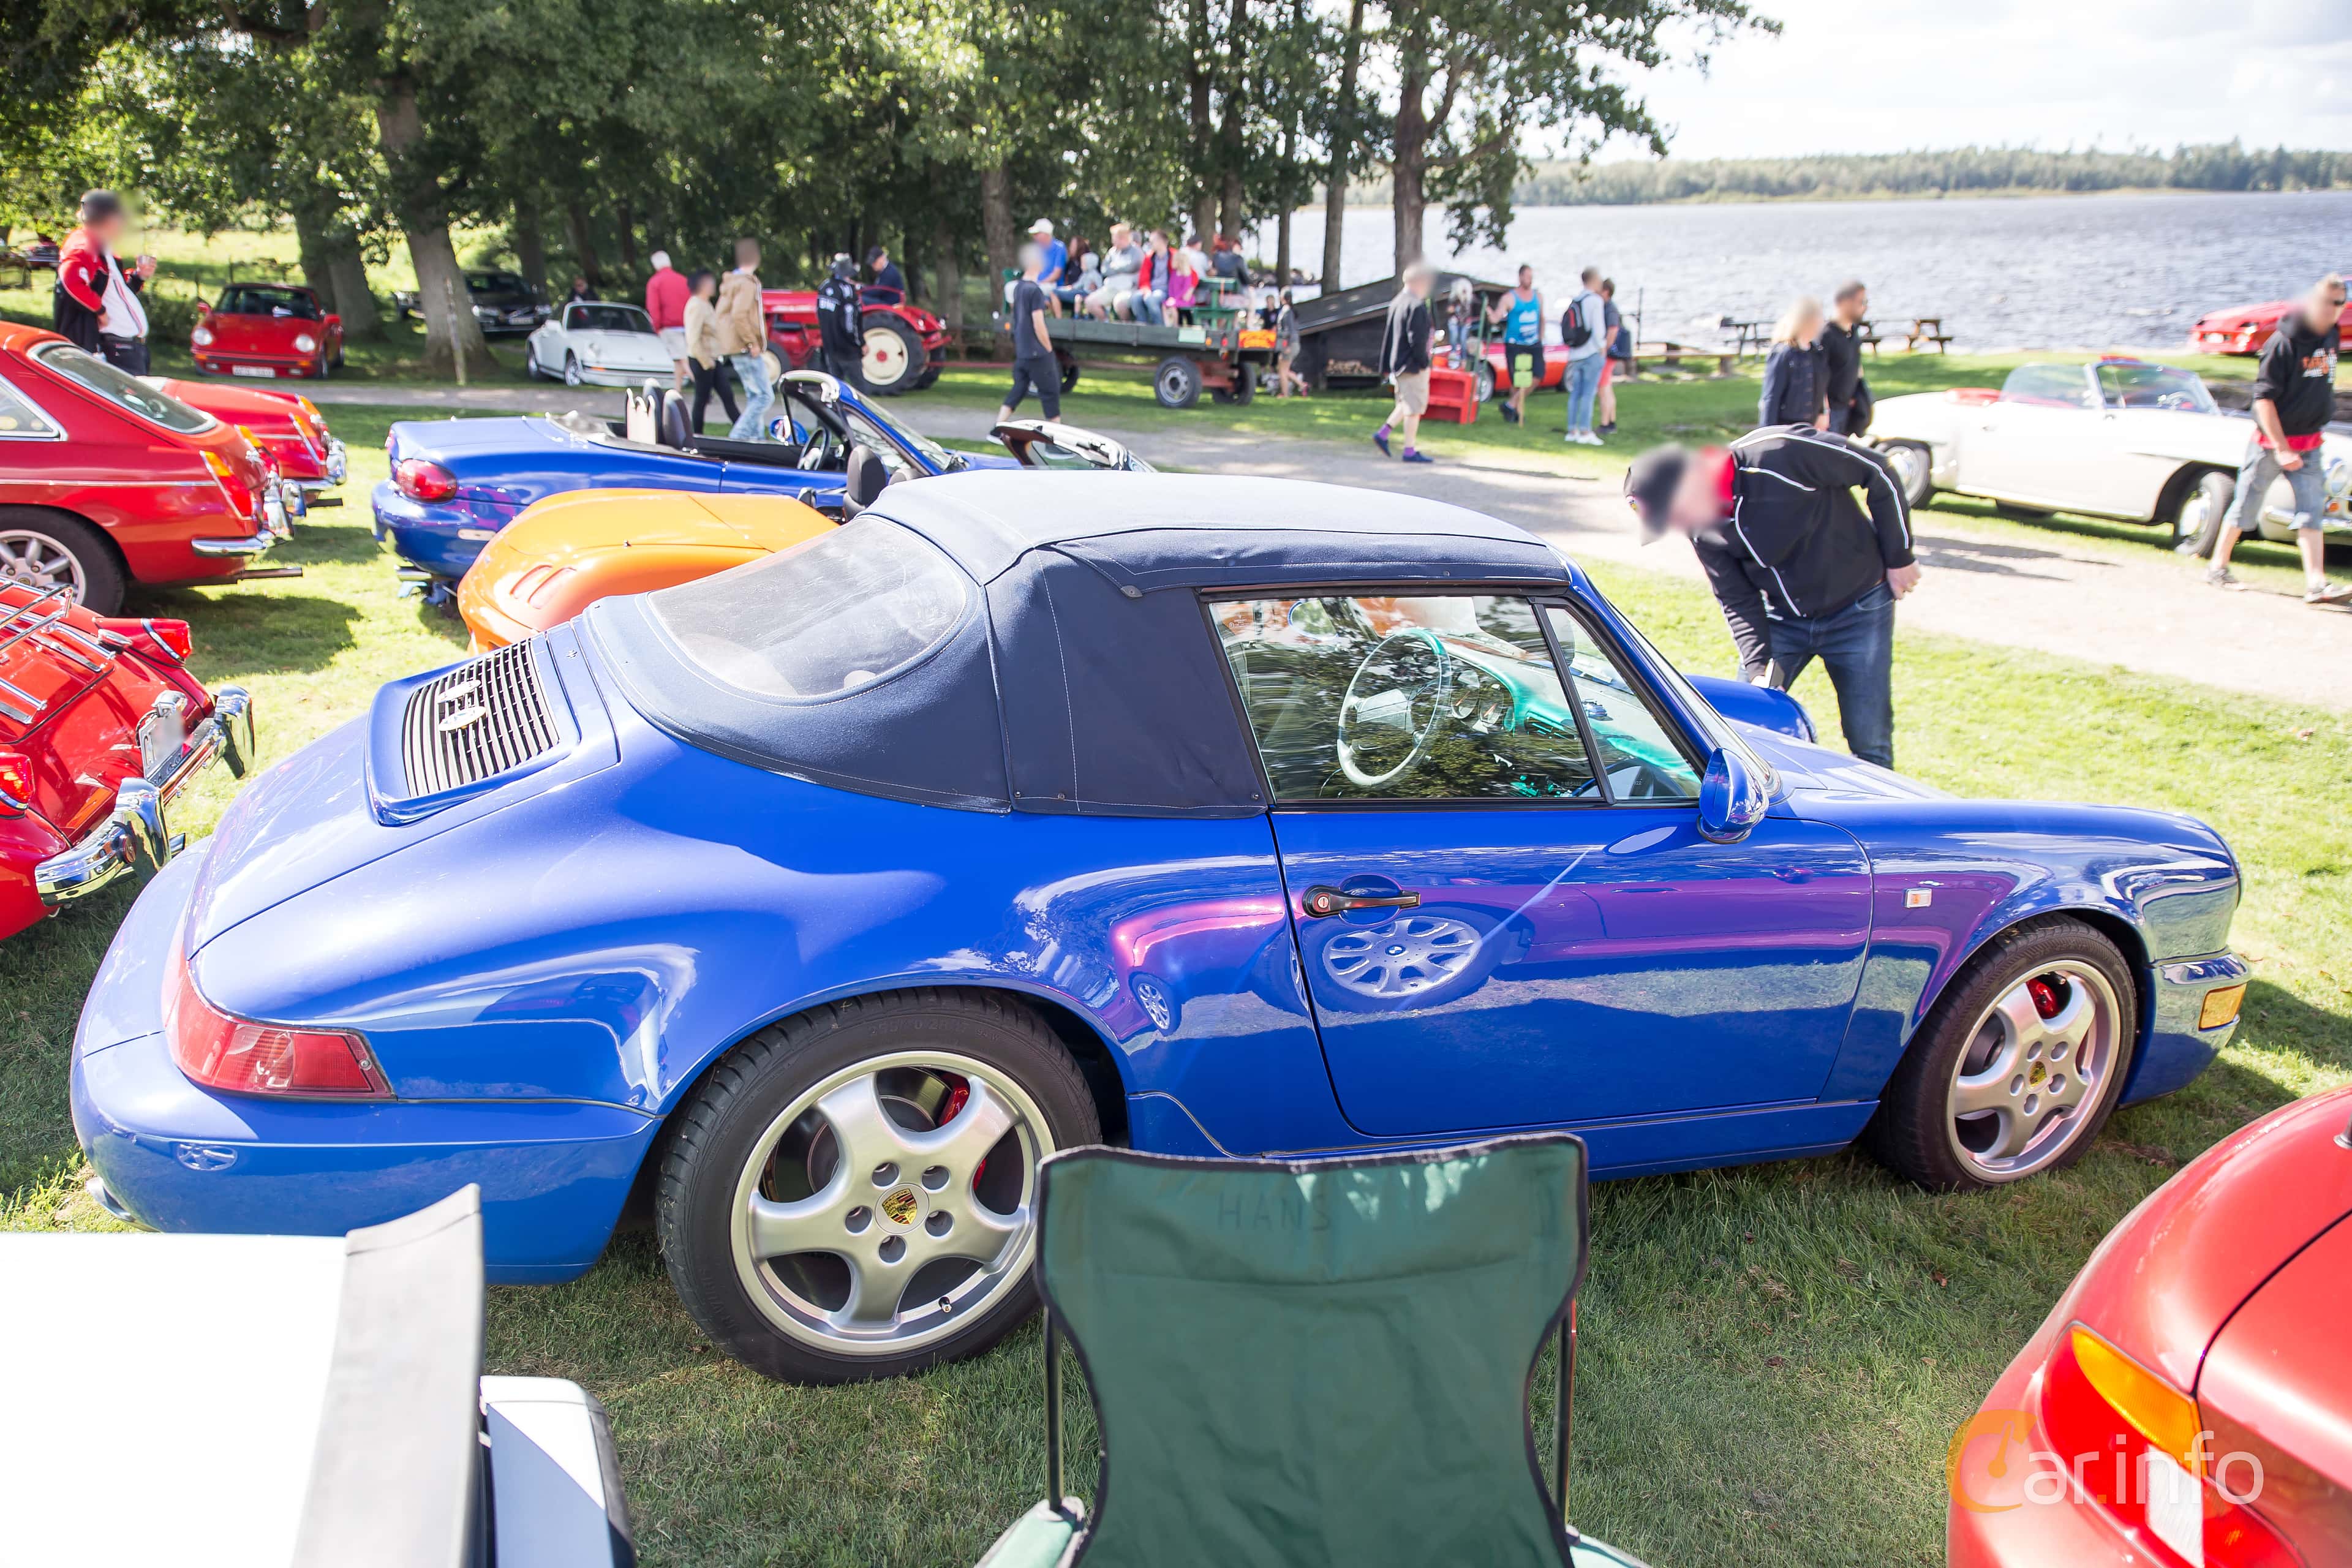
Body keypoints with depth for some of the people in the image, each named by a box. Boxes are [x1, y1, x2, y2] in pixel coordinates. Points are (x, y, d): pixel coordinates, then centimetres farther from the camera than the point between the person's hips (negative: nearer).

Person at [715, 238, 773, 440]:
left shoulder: (731, 283, 16)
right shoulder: (748, 283, -14)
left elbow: (722, 313, 20)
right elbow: (739, 316, -25)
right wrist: (753, 343, -19)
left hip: (735, 349, 10)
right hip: (746, 349, -10)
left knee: (754, 395, 15)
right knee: (765, 395, -10)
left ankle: (755, 436, 16)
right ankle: (738, 436, -16)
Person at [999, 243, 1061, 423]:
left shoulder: (1018, 287, 9)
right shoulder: (1035, 290, -16)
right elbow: (1038, 325, -18)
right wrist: (1049, 349, -8)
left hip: (1021, 352, 8)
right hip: (1038, 353, -8)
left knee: (1018, 391, 12)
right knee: (1051, 392, 2)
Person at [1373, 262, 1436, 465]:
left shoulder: (1395, 303, 11)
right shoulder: (1416, 307, -17)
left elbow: (1386, 333, 15)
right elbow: (1417, 339, -22)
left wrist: (1387, 365, 19)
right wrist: (1424, 362, -13)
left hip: (1398, 364, 9)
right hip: (1413, 365, -9)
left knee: (1407, 404, 21)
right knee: (1414, 408, -2)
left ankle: (1383, 433, 14)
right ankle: (1410, 451, 2)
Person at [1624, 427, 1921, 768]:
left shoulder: (1783, 453, -29)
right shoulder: (1703, 533, -11)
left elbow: (1879, 473, -16)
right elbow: (1738, 602, -4)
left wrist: (1899, 558, -9)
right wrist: (1759, 669, -17)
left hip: (1857, 613, -4)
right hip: (1782, 620, 4)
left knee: (1870, 747, -1)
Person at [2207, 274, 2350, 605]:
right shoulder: (2284, 342, -17)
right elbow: (2264, 397, -19)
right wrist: (2281, 449, -21)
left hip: (2308, 444, 6)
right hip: (2271, 441, -6)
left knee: (2312, 510, -2)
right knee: (2247, 506, 5)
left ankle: (2316, 584, -6)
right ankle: (2218, 567, 20)